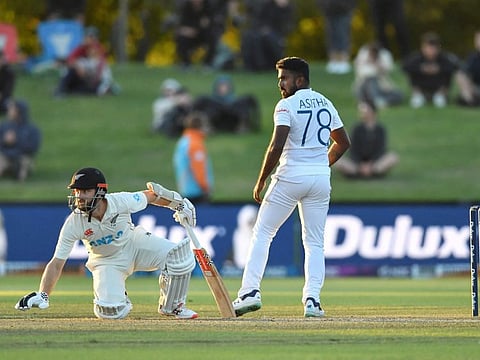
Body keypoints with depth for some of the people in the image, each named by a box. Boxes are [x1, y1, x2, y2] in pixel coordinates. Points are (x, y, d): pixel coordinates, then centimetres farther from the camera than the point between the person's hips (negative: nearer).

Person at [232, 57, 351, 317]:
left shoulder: (287, 106, -9)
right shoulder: (326, 104, 12)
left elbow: (277, 146, -18)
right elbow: (343, 142, 20)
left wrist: (261, 181, -13)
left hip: (290, 177, -5)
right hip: (321, 178, 5)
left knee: (262, 233, 3)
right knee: (314, 242, 10)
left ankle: (250, 291, -7)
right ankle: (312, 299, -2)